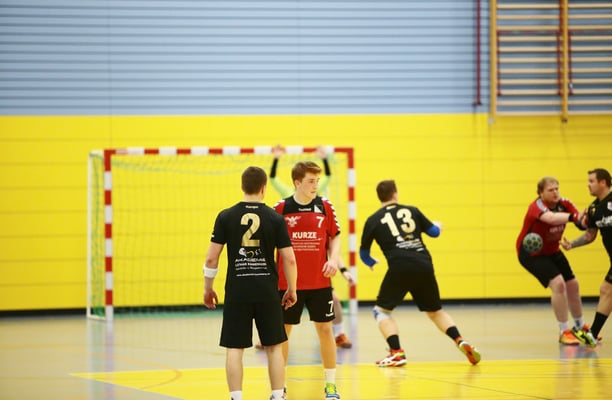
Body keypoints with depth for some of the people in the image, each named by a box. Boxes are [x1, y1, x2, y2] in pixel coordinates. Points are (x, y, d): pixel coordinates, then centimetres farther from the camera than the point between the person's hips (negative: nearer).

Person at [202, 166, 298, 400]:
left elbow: (212, 258, -2)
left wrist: (207, 288, 10)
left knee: (234, 348, 4)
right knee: (274, 347, 11)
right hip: (267, 290, 0)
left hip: (237, 291, 0)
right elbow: (289, 259, -3)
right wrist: (292, 289, 10)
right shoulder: (275, 218, -3)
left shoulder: (226, 217, -2)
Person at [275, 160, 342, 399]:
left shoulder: (325, 206, 0)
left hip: (319, 281, 1)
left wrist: (334, 259, -7)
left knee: (325, 328, 3)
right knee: (282, 330, 5)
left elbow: (334, 237, 10)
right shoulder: (281, 208, -4)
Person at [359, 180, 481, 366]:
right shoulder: (412, 211, 15)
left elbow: (363, 253, 20)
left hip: (400, 268, -3)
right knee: (435, 310, 21)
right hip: (424, 266, 3)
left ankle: (397, 353, -4)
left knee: (381, 310, 13)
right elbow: (434, 232, 22)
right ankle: (460, 341, 2)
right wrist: (438, 225, 46)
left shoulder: (373, 220, 11)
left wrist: (371, 262, 43)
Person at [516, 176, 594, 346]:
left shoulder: (564, 203, -9)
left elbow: (580, 220, -24)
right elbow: (551, 218, -51)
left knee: (572, 285, 14)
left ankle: (580, 327, 37)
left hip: (552, 251, 8)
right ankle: (564, 332, -12)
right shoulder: (537, 206, -28)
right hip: (531, 253, -8)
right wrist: (573, 217, -64)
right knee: (558, 283, -23)